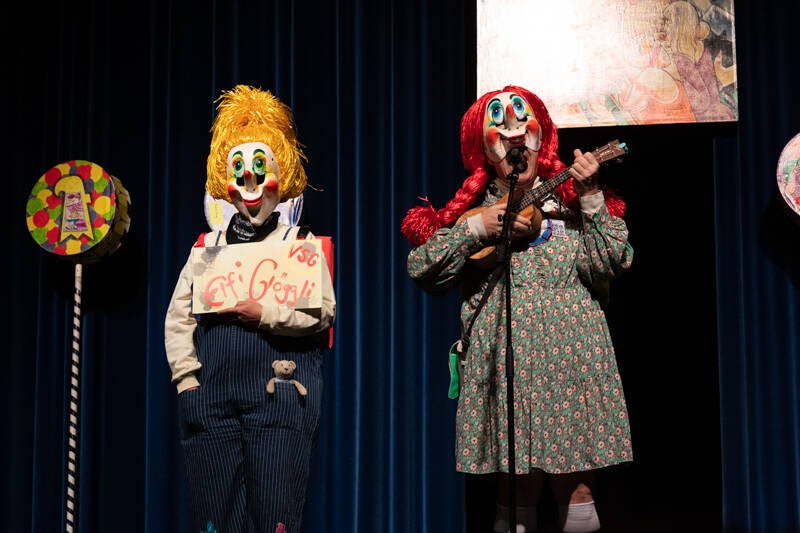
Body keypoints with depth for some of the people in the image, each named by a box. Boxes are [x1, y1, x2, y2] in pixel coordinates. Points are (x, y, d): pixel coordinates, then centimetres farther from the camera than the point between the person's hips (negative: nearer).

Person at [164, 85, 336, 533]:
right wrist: (187, 379, 0)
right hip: (212, 396, 3)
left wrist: (264, 314, -15)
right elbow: (178, 318, 11)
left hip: (280, 394, -3)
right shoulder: (207, 246, 16)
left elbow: (324, 311, -4)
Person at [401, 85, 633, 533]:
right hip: (502, 362, 0)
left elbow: (613, 263, -2)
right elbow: (420, 268, -2)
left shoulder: (568, 201, 11)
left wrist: (590, 197, -8)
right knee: (515, 479, 3)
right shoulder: (470, 209, 11)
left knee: (574, 481, -1)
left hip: (569, 360, 0)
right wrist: (477, 228, -9)